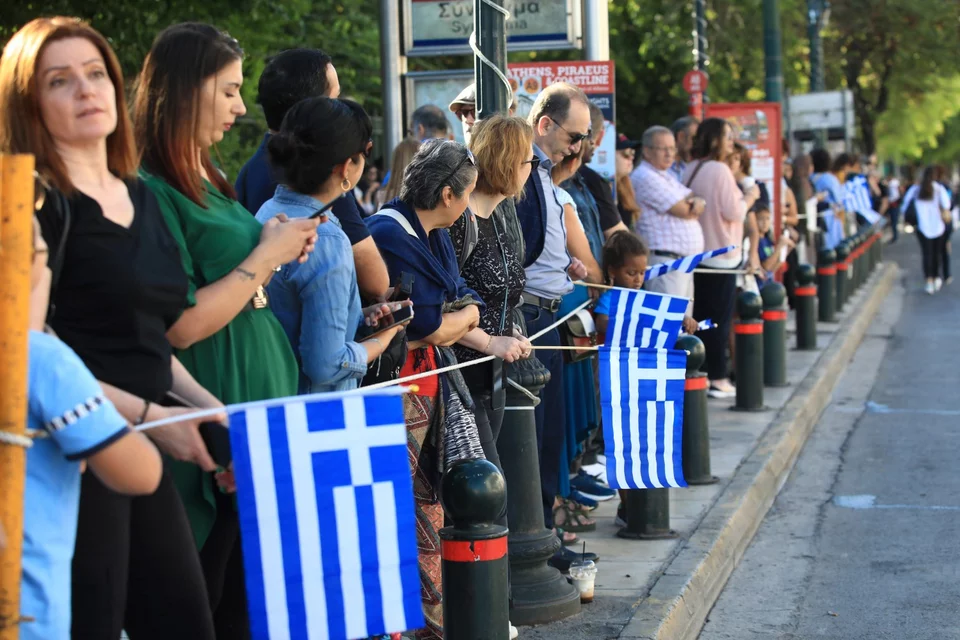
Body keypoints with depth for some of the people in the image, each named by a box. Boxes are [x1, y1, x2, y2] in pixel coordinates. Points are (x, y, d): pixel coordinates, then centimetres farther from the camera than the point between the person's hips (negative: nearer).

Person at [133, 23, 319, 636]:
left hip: (262, 397, 9)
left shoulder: (208, 178, 12)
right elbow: (182, 326, -20)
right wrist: (268, 254, -12)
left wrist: (278, 246, 4)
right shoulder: (151, 192, -16)